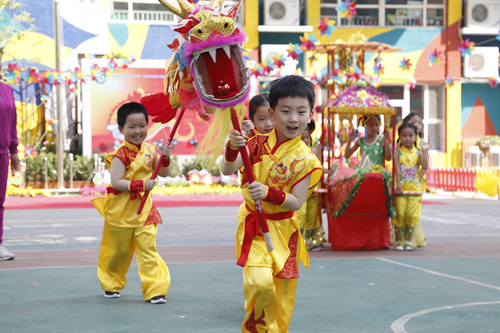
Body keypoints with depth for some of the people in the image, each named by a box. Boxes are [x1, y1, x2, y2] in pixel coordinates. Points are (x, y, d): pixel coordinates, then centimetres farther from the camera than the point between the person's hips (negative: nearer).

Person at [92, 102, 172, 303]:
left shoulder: (150, 150, 2)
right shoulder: (120, 155, -16)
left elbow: (163, 173, 10)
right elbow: (116, 182, -22)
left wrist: (165, 159, -9)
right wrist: (140, 184, -27)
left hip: (143, 206, 4)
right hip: (121, 209, -3)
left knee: (148, 248, -3)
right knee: (117, 250, 12)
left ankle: (155, 289, 1)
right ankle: (111, 284, 34)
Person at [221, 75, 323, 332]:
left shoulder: (304, 159, -9)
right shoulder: (258, 144, -6)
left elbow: (296, 202, -12)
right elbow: (227, 170, -12)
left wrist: (268, 193, -29)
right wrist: (232, 148, -32)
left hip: (283, 229, 1)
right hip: (252, 224, -1)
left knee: (282, 295, 9)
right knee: (260, 281, -21)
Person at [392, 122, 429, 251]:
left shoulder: (417, 152, 6)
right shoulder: (398, 152, 1)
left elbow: (424, 166, -8)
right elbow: (397, 169, -6)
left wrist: (424, 151, -13)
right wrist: (398, 186, -13)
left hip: (414, 189, 2)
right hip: (401, 189, -2)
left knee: (411, 215, 0)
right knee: (399, 214, -1)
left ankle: (409, 240, 10)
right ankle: (399, 241, 7)